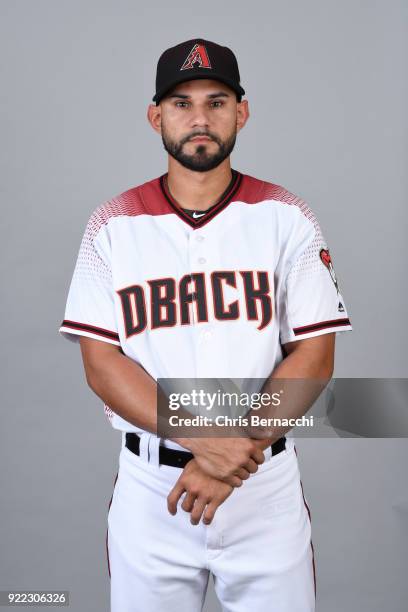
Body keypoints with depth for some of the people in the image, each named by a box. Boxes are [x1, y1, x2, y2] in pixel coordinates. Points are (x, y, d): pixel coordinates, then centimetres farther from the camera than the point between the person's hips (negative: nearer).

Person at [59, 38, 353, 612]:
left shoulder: (286, 218, -2)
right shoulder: (113, 225, -1)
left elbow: (313, 357, -7)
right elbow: (101, 364, -5)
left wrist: (232, 456, -17)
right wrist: (204, 439, -18)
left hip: (267, 487, 0)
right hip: (148, 487, 1)